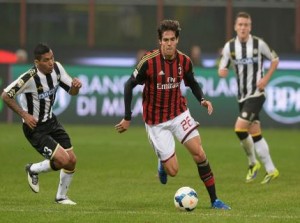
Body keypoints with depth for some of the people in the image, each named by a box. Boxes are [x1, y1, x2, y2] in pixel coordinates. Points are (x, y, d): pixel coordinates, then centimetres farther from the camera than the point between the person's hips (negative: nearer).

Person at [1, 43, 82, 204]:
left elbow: (71, 91, 5)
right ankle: (33, 170, 13)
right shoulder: (30, 78, -27)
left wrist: (76, 86, -19)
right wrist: (24, 115, -20)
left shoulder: (57, 68, -7)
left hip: (51, 122, 7)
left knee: (72, 160, 3)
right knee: (63, 160, -17)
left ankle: (61, 197, 25)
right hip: (35, 128, -7)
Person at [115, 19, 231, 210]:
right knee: (173, 171, -6)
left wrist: (202, 99, -7)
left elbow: (192, 83, 13)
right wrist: (127, 118, -10)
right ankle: (163, 161, 33)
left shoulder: (184, 61, -7)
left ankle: (214, 200, -1)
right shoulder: (149, 62, -19)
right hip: (156, 121, -3)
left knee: (199, 153, -12)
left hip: (179, 113, 3)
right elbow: (129, 85, -10)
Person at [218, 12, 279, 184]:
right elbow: (222, 70, 3)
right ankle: (271, 170, 19)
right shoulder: (229, 47, 0)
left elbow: (275, 60, 4)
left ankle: (253, 162, 2)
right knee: (255, 133, 8)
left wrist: (266, 79, -9)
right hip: (242, 96, 5)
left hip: (256, 94, -5)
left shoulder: (259, 44, -9)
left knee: (240, 128, -18)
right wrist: (223, 72, -22)